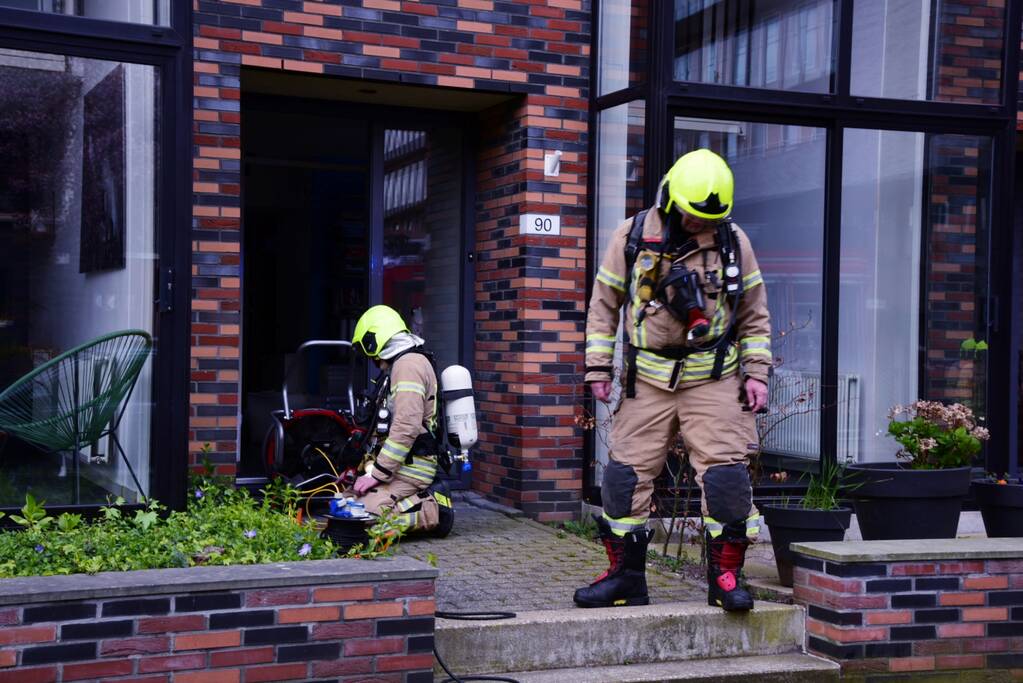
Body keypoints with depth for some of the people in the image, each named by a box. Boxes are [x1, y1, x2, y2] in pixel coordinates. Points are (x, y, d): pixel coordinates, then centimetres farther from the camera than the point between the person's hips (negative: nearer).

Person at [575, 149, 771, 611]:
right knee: (626, 473, 0)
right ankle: (625, 576, 13)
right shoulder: (632, 237, 0)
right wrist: (598, 366, 2)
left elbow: (754, 313, 11)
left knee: (726, 474, -8)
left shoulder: (734, 242, 2)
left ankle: (725, 577, 4)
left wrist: (757, 371, 3)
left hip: (713, 379, 0)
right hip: (647, 379, 1)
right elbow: (604, 304, 7)